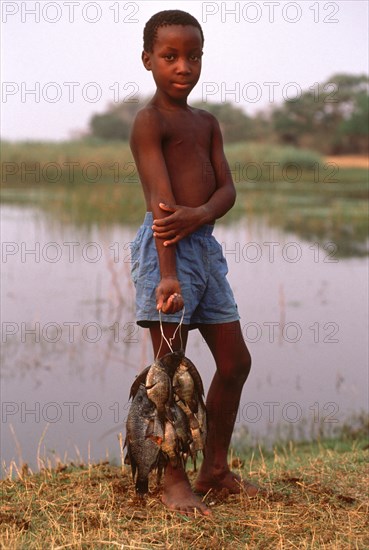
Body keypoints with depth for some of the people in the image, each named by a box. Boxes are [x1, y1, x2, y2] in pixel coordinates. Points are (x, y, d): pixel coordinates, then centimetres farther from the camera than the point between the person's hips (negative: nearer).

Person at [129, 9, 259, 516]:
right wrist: (168, 274, -26)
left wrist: (198, 215, -17)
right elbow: (160, 198, -18)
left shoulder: (207, 123, 16)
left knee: (235, 361, 11)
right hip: (165, 246, -8)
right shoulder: (150, 119, -7)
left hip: (204, 243, 8)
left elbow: (227, 190, 6)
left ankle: (215, 469, 25)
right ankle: (174, 482, 8)